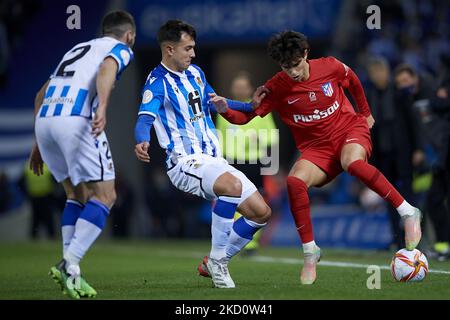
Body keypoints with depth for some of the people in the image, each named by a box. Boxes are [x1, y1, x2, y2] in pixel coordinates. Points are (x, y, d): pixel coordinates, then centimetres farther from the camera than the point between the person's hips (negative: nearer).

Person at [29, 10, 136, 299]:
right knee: (105, 196, 0)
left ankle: (71, 271, 9)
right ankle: (70, 265, -14)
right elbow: (106, 69, -12)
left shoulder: (79, 48, 34)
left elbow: (42, 95, 32)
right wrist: (102, 108, -28)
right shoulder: (121, 49, 13)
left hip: (44, 119, 7)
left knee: (77, 195, 19)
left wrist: (40, 144, 34)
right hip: (76, 119, -7)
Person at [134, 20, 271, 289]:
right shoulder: (158, 82, -10)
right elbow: (146, 118, -25)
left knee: (261, 212, 0)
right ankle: (216, 259, -23)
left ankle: (217, 262, 13)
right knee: (233, 185, -36)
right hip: (185, 162, -8)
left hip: (214, 161, 8)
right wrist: (142, 142, -47)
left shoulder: (195, 73, 14)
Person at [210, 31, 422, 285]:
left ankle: (408, 212, -23)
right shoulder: (277, 88, -11)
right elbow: (246, 116, -11)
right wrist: (225, 110, -31)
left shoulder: (331, 67, -11)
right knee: (295, 181, -29)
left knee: (352, 163, -38)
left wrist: (365, 113, 22)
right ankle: (310, 252, -15)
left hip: (350, 129, -2)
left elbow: (353, 81, 12)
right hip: (316, 147, 2)